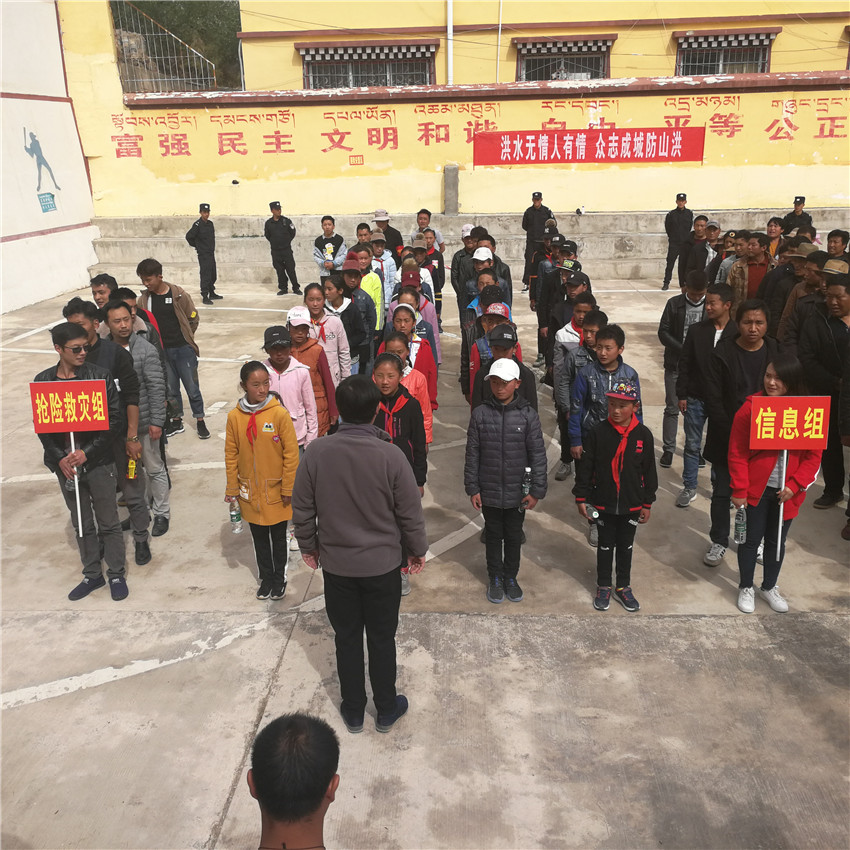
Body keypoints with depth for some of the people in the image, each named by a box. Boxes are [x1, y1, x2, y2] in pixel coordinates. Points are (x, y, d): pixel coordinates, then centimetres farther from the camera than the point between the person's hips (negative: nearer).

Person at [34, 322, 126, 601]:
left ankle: (116, 574, 25)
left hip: (98, 462, -3)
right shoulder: (42, 382, 0)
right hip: (65, 464, 3)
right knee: (82, 524, 16)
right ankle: (92, 574, 32)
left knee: (108, 523, 8)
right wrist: (60, 458, -10)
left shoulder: (100, 376, -9)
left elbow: (115, 420, -10)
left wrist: (87, 453, -17)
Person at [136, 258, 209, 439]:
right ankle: (176, 422, 27)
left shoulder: (179, 295, -9)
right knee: (170, 389, 13)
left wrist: (185, 338, 5)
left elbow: (193, 318, 0)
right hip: (161, 352, 3)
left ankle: (200, 421, 18)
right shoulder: (144, 299, -1)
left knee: (192, 387, 5)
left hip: (183, 350, -3)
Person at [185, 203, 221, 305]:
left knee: (213, 275, 15)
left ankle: (212, 293, 28)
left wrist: (212, 247, 13)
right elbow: (189, 237, -12)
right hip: (203, 254, -7)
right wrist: (196, 246, -2)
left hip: (211, 253, 7)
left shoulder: (210, 224, 10)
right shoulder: (197, 225, -12)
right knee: (205, 275, -8)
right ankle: (205, 297, -4)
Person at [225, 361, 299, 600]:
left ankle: (279, 579, 32)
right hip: (250, 491, 2)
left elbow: (291, 454, -11)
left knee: (278, 536, 13)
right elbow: (231, 455, 2)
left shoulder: (279, 414, -15)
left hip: (275, 490, -2)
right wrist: (232, 489, 3)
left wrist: (288, 489, -9)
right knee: (259, 537, 17)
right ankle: (266, 578, 35)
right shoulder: (235, 417, -6)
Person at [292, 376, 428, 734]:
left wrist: (308, 546, 13)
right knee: (382, 639, 17)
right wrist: (417, 550, 7)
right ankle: (386, 710, 34)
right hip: (383, 565, -1)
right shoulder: (391, 455, -20)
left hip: (336, 564, 1)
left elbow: (302, 510, -4)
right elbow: (410, 512, -10)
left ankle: (353, 711, 35)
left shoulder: (316, 452, -15)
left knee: (346, 638, 18)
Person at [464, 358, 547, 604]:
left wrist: (537, 490, -6)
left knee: (514, 536, 16)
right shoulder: (480, 413, -7)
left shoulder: (528, 415, -8)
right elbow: (472, 453, -2)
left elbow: (538, 455, -5)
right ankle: (495, 578, 34)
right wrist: (472, 488, -3)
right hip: (489, 491, 0)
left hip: (517, 492, 0)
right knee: (493, 535, 16)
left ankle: (511, 577, 36)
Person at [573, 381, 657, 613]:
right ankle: (603, 587, 31)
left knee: (626, 546, 16)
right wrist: (581, 497, -5)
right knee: (605, 546, 14)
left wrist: (647, 503, 4)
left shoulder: (643, 434, -7)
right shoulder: (598, 432, -11)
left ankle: (623, 587, 33)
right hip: (604, 503, -1)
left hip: (632, 504, 1)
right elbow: (586, 467, -5)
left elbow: (649, 471, 1)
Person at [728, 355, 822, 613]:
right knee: (752, 539, 10)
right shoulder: (751, 407, -12)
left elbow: (813, 455, -2)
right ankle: (746, 587, 30)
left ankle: (769, 587, 37)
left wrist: (795, 485, -11)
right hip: (755, 488, -2)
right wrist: (739, 489, -11)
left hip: (788, 492, 2)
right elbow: (737, 452, -10)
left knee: (776, 541, 17)